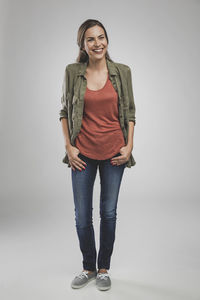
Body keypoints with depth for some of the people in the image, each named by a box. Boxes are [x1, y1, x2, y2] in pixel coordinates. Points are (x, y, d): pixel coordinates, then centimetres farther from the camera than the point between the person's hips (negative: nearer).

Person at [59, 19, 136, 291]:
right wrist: (68, 147, -1)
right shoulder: (72, 72, -1)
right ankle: (88, 268, 31)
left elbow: (130, 110, 6)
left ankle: (104, 269, 30)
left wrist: (129, 145, -2)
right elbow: (64, 111, 6)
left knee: (109, 213, 10)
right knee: (82, 216, 7)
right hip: (83, 153, 0)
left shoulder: (122, 72, 1)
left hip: (114, 153, 0)